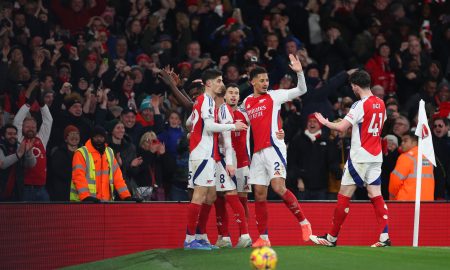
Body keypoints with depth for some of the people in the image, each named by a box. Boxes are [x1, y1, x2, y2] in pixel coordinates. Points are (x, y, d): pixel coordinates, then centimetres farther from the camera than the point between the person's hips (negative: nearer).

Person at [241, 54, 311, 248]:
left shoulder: (274, 96, 2)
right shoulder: (246, 102, 16)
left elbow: (301, 90, -5)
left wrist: (299, 72, -19)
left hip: (274, 148, -6)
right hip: (258, 152, 6)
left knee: (278, 187, -22)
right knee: (259, 195, 4)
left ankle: (303, 222, -11)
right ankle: (263, 237, 8)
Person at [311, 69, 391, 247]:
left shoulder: (360, 105, -15)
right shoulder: (380, 104, 9)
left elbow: (341, 127, -22)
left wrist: (325, 122, -5)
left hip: (359, 157, -7)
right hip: (376, 156, 7)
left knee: (344, 196, 1)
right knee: (376, 196, 3)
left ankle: (332, 238, 7)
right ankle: (384, 237, -10)